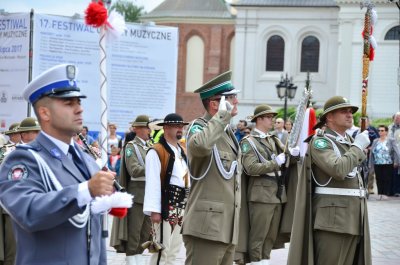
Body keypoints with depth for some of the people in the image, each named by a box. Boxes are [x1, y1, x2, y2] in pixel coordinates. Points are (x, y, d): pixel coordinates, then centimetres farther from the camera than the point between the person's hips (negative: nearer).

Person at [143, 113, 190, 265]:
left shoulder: (183, 152, 16)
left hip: (181, 207, 8)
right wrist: (154, 210, -21)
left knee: (174, 250, 13)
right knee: (161, 250, -8)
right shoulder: (156, 151, -10)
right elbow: (153, 183, -16)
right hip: (165, 206, -8)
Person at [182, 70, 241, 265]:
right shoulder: (199, 127, -8)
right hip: (206, 227, -9)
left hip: (227, 228, 9)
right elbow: (200, 145, -35)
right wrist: (222, 115, -23)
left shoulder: (228, 131, 18)